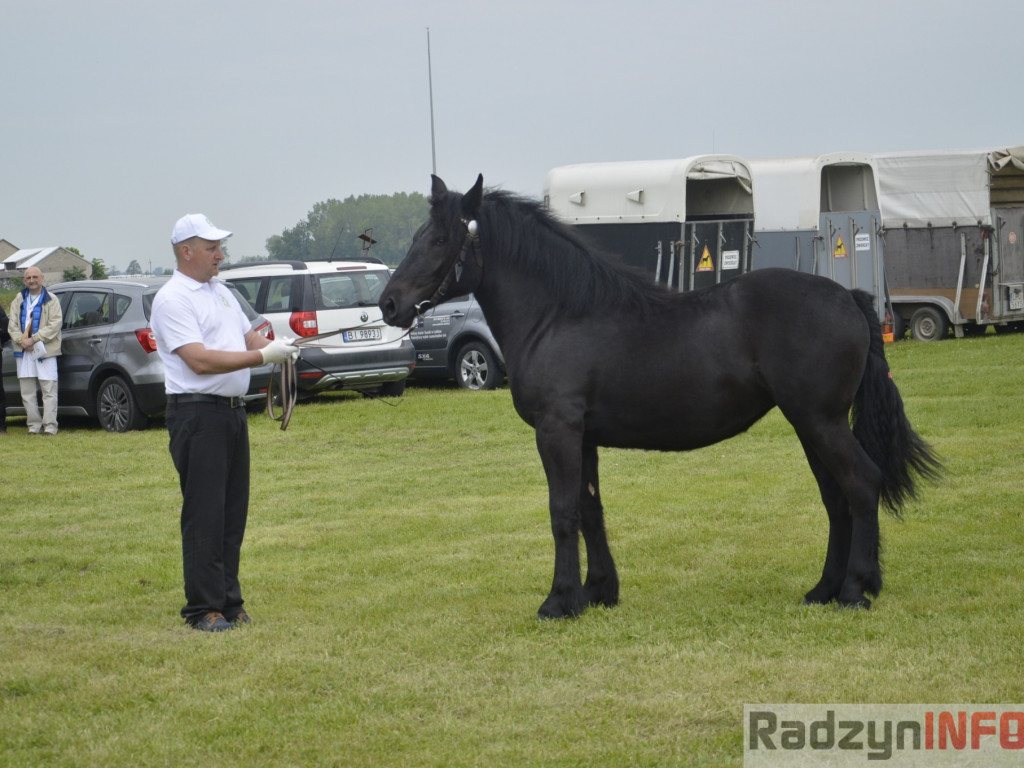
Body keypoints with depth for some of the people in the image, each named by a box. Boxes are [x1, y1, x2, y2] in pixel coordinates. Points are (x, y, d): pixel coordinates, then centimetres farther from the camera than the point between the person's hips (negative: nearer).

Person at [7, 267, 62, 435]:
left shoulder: (51, 300, 0)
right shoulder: (19, 300, 14)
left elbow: (55, 325, -10)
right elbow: (12, 324, 9)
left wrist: (33, 339, -17)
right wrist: (21, 341, -10)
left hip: (45, 350, -5)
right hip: (24, 351, 5)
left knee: (49, 390, -6)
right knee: (27, 392, 6)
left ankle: (50, 426, -5)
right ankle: (34, 425, 12)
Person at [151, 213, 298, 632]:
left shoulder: (221, 291, 17)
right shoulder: (172, 299, -11)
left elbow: (247, 336, 23)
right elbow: (200, 360, -19)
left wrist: (278, 346, 0)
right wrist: (263, 355, -21)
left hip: (233, 410, 8)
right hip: (197, 413, -8)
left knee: (233, 512, 10)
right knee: (204, 515, -6)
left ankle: (229, 601, 17)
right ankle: (203, 609, -1)